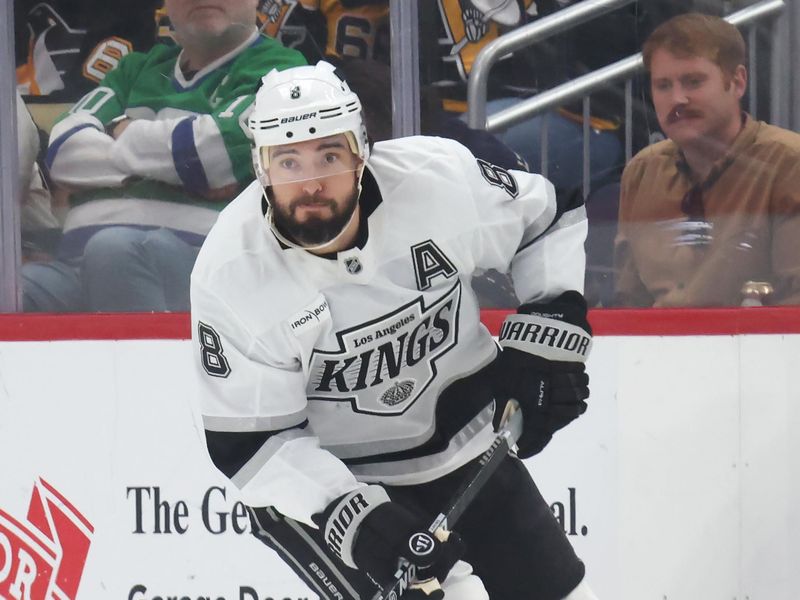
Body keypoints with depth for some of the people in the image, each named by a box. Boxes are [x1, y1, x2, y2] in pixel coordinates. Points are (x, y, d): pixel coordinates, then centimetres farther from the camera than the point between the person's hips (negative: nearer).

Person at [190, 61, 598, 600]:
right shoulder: (231, 275, -23)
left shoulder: (437, 177, -19)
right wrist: (359, 519, -29)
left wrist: (549, 334, -11)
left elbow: (553, 216, 0)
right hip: (328, 472, -4)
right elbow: (247, 444, -19)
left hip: (466, 440, 4)